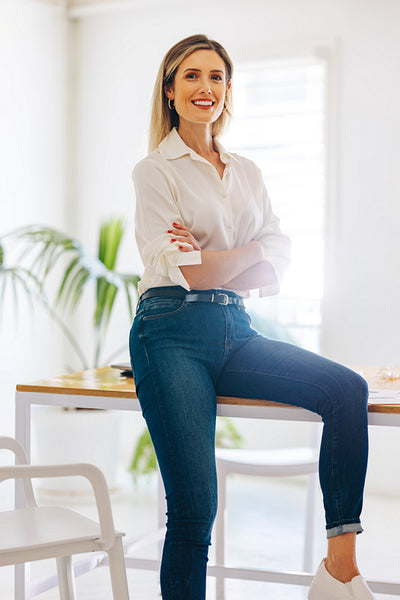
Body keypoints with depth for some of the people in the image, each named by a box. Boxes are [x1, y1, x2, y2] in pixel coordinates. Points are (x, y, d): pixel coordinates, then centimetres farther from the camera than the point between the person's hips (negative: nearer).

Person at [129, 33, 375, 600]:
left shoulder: (247, 171, 19)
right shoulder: (156, 170, 3)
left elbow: (281, 251, 8)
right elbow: (178, 270, -8)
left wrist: (214, 260, -8)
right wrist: (248, 257, 0)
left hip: (234, 331, 5)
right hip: (173, 333, -5)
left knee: (348, 388, -20)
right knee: (192, 509, -11)